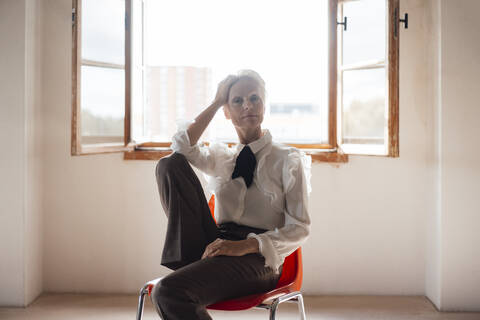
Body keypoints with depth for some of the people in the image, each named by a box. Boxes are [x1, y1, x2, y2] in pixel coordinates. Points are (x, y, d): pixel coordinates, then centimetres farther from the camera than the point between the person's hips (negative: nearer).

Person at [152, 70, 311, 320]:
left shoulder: (288, 159, 6)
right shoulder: (221, 157, 19)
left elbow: (299, 228, -1)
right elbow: (181, 146, -2)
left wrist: (246, 245, -17)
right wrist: (216, 102, 5)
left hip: (257, 260, -5)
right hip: (216, 248, 5)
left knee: (168, 292, -33)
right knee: (170, 164, -10)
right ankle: (189, 260, -17)